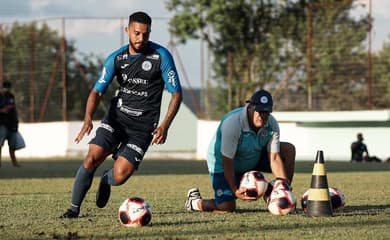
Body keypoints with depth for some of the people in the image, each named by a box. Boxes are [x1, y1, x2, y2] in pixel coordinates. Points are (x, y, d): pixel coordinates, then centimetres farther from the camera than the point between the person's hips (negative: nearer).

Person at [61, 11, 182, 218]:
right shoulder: (116, 58, -2)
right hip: (116, 115, 2)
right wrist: (88, 118, -23)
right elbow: (97, 92, -2)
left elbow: (176, 93, -6)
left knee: (120, 176, -14)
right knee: (92, 158, -19)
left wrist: (165, 125, -20)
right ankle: (74, 208, 0)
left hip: (143, 124, -2)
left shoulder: (161, 56, -10)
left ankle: (106, 180, 25)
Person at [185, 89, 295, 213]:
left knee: (288, 149, -8)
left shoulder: (272, 124, -17)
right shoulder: (232, 123, -35)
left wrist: (283, 184, -29)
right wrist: (235, 191, -36)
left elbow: (274, 158, -16)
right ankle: (195, 201, 12)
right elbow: (227, 162, -31)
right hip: (221, 163, -6)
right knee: (226, 207, -22)